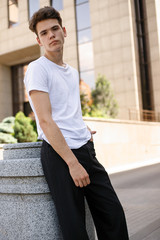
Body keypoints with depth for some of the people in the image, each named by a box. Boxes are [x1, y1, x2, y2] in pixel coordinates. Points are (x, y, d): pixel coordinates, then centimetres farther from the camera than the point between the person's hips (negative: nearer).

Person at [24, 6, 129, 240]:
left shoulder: (73, 72, 18)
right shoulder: (37, 69, -5)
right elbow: (45, 120, -15)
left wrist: (84, 128, 12)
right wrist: (73, 162, -19)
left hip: (87, 150, 7)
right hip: (59, 153, -7)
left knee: (114, 214, 8)